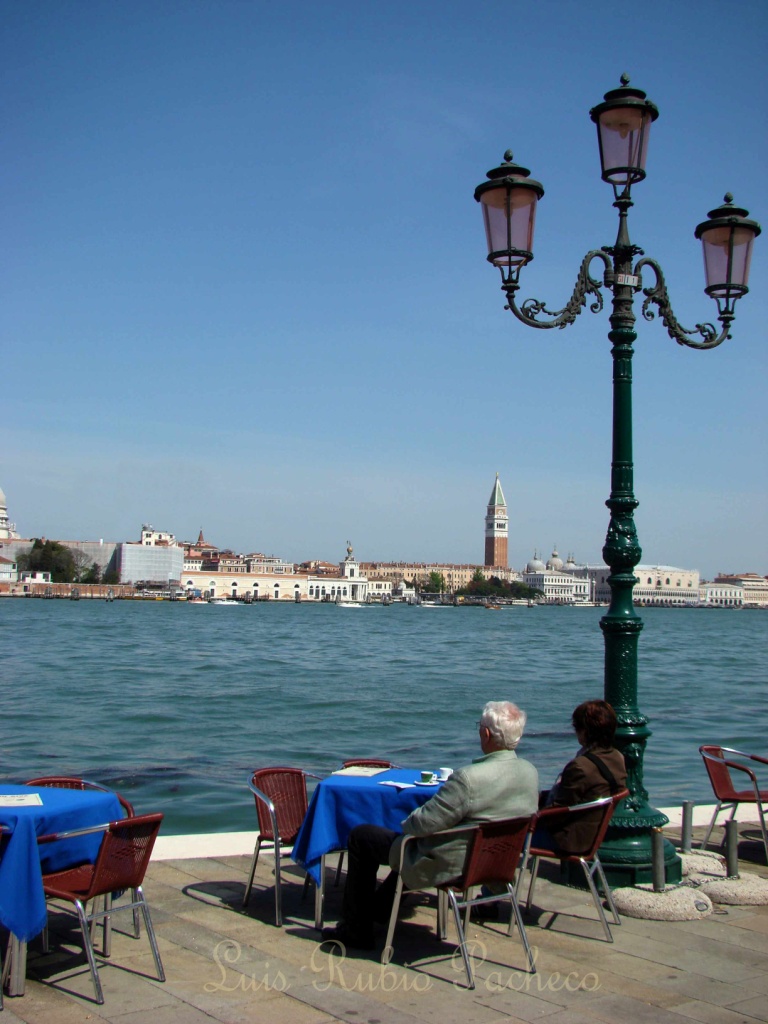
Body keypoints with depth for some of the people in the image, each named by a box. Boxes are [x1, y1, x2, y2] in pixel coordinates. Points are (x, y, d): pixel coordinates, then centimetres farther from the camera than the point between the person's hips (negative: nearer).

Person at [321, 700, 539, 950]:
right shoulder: (531, 772, -8)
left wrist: (407, 823, -1)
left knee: (361, 836, 9)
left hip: (450, 866, -8)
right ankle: (378, 908, 47)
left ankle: (356, 930, 20)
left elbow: (422, 824, -25)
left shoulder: (469, 779, -33)